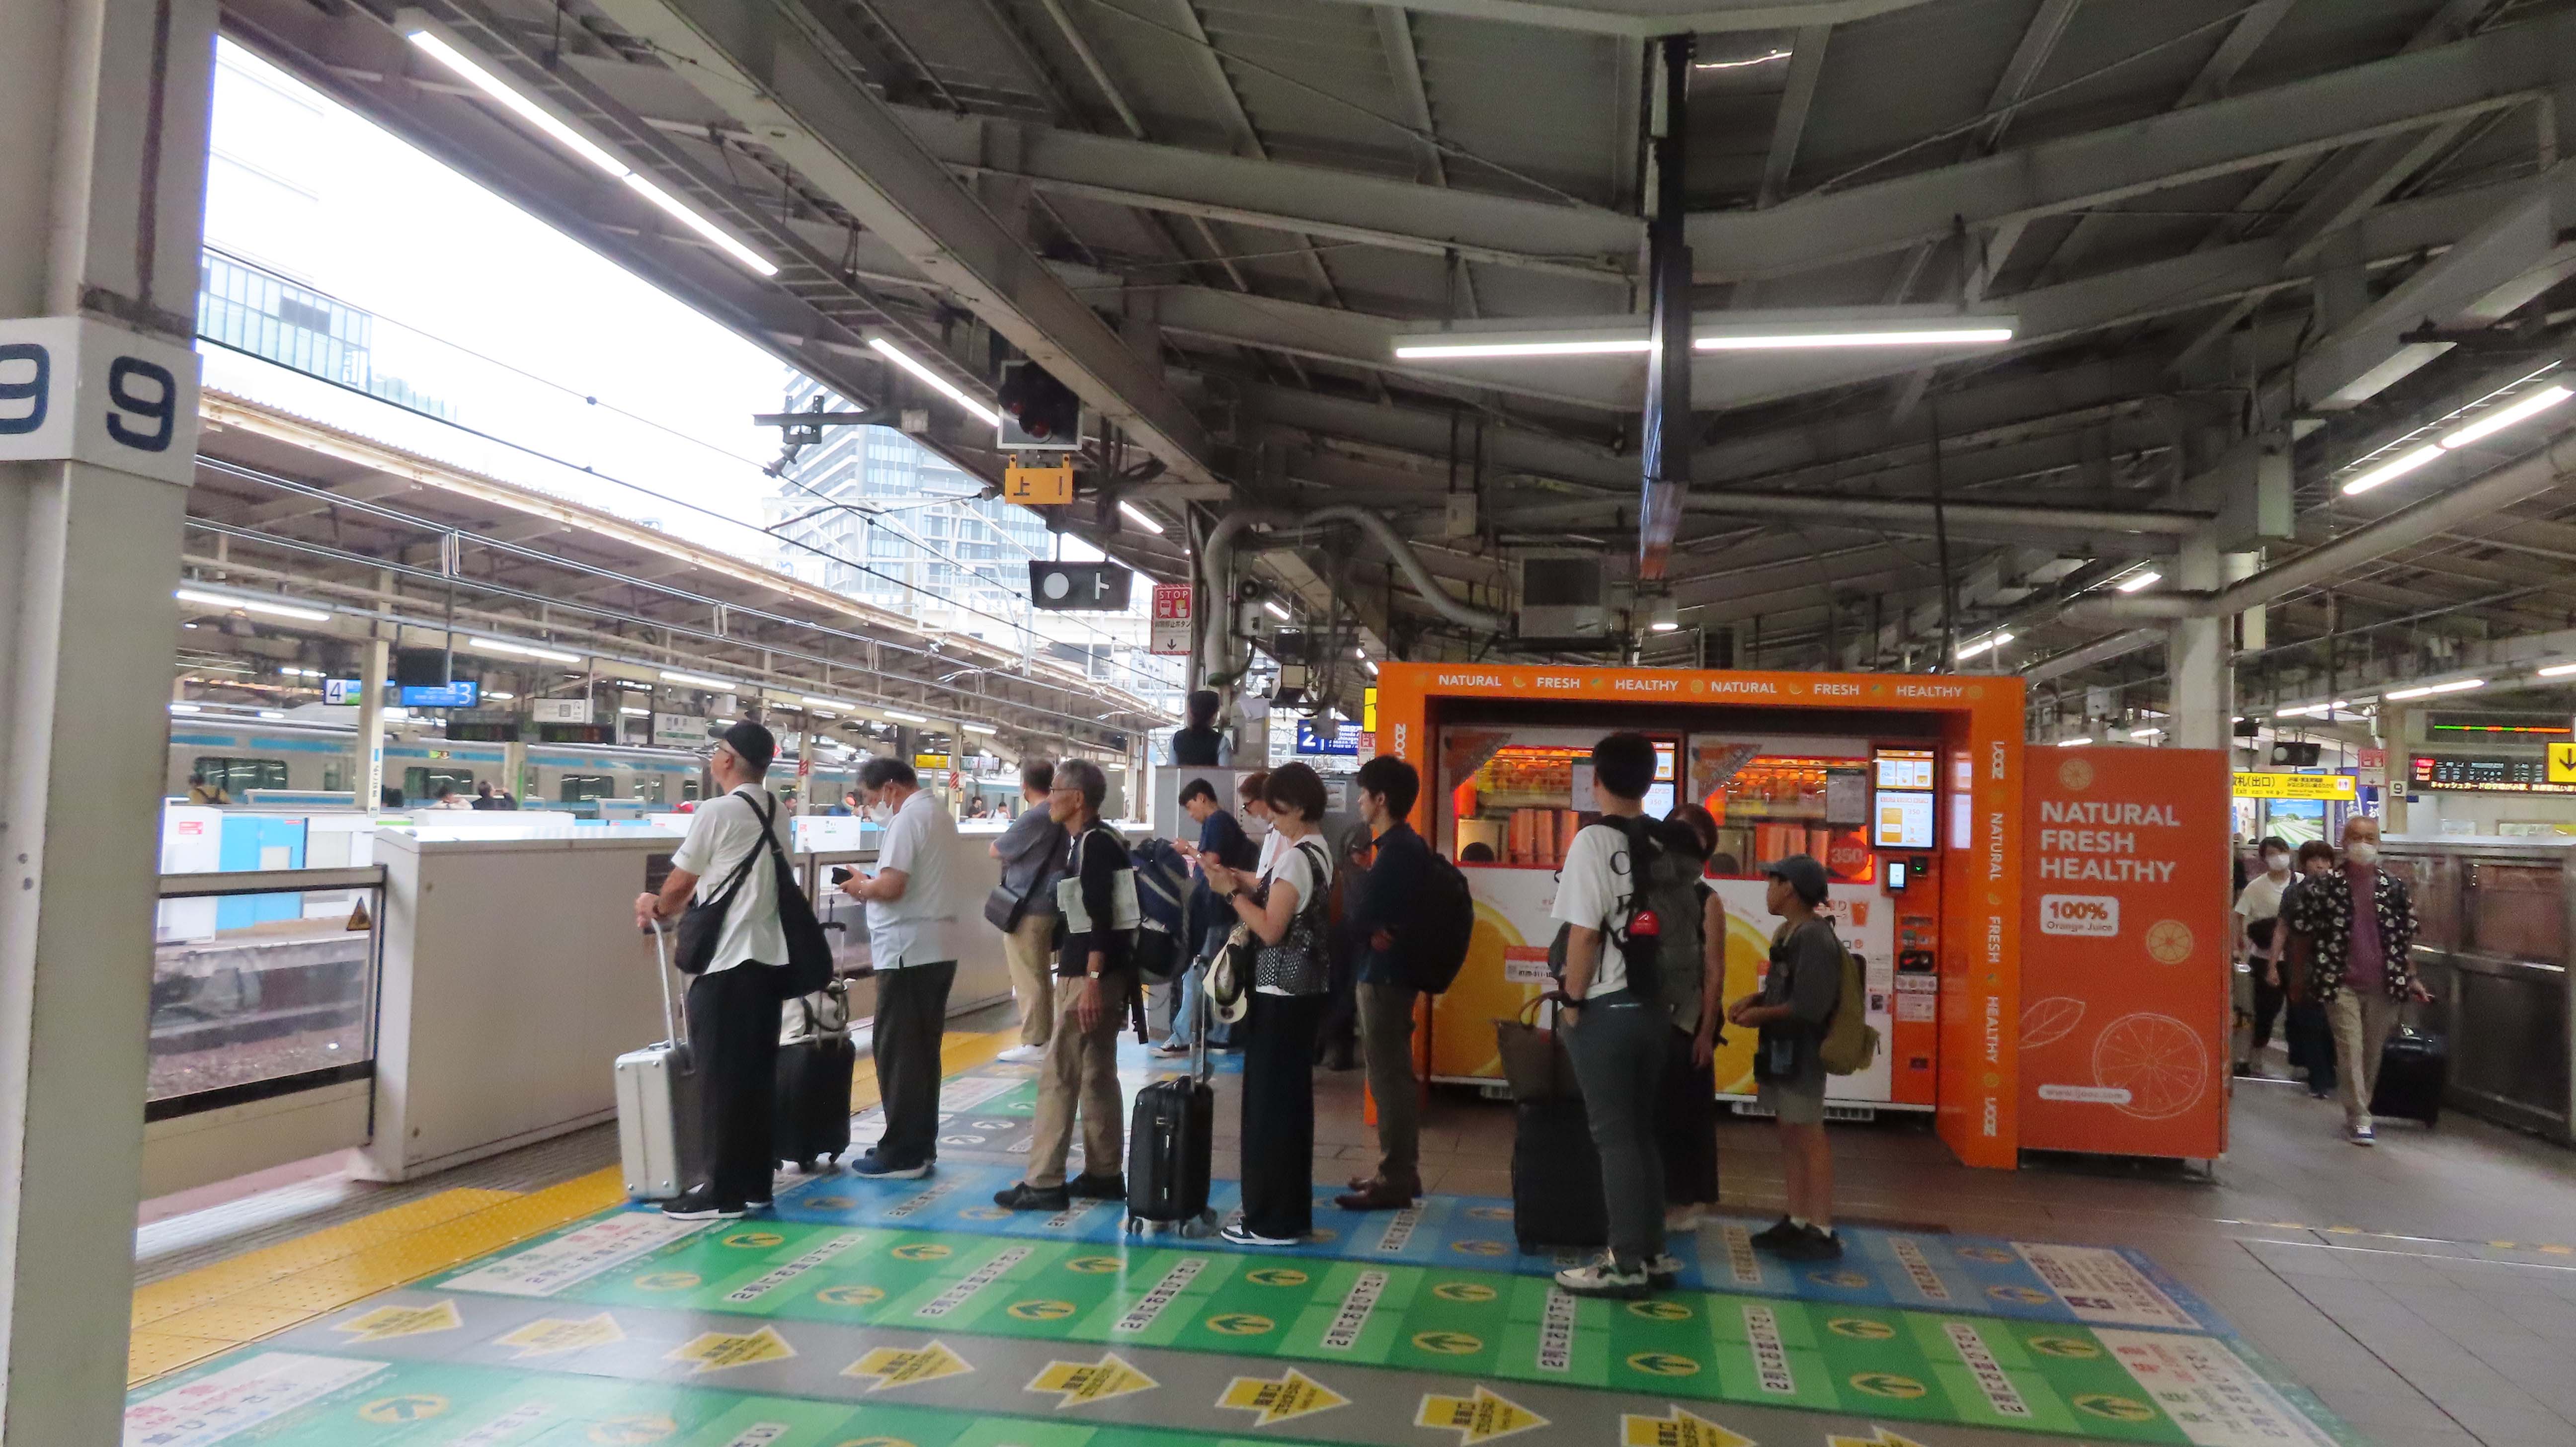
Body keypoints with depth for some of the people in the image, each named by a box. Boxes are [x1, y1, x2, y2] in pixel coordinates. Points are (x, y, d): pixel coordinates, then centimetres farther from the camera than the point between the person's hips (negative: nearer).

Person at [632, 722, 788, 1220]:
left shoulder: (717, 812, -11)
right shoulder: (777, 815, 11)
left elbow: (680, 884, -1)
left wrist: (656, 908, 21)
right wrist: (669, 905, 27)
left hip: (726, 960, -7)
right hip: (768, 957, 7)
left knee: (723, 1077, 0)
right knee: (757, 1074, 11)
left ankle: (725, 1190, 5)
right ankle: (755, 1183, 17)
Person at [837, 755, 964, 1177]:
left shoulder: (908, 817, -13)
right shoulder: (939, 815, 17)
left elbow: (891, 886, -23)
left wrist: (860, 886, -4)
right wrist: (871, 888, 9)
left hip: (909, 950, -9)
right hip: (939, 946, 10)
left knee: (897, 1053, -3)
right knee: (924, 1052, 13)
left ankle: (901, 1154, 1)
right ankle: (921, 1146, 19)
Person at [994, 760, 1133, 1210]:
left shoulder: (1095, 843, -15)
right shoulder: (1094, 841, 16)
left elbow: (1100, 917, -22)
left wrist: (1091, 980, -26)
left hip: (1089, 974, -10)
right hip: (1095, 972, 10)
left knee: (1059, 1076, -6)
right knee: (1097, 1073, 13)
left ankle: (1045, 1183, -3)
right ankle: (1105, 1174, 19)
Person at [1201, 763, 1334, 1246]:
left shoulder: (1296, 857, -18)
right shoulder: (1316, 849, 12)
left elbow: (1271, 929, -21)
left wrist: (1230, 892, -13)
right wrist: (1238, 878, 3)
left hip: (1282, 994, -10)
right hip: (1301, 989, 10)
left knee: (1269, 1102, -3)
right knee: (1289, 1099, 14)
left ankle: (1274, 1221, 4)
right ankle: (1289, 1211, 23)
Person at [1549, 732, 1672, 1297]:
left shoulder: (1594, 841, -13)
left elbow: (1585, 932, -17)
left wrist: (1572, 1002, -8)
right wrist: (1664, 991, 17)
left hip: (1606, 1008, -6)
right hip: (1653, 1006, 7)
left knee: (1614, 1136, 1)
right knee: (1642, 1132, 16)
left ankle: (1626, 1265, 6)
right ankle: (1651, 1253, 23)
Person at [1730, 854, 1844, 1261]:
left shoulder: (1815, 938, -17)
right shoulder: (1787, 933, 14)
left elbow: (1810, 1005, -22)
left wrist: (1760, 1015, -13)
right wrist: (1753, 999, 4)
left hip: (1801, 1049, -10)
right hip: (1781, 1047, 10)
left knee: (1809, 1134, -5)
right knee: (1789, 1133, 12)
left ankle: (1822, 1232, 0)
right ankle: (1797, 1221, 18)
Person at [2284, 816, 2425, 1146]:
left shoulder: (2395, 887, 5)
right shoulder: (2325, 887, -2)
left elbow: (2407, 936, 10)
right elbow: (2302, 930, 3)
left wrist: (2411, 978, 8)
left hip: (2383, 984, 3)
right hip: (2341, 983, -3)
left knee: (2373, 1053, 10)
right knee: (2351, 1051, -5)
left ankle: (2357, 1113, 24)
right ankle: (2360, 1120, -2)